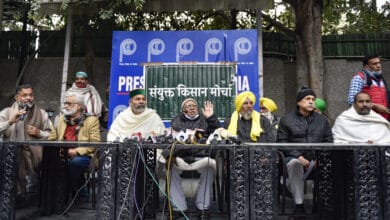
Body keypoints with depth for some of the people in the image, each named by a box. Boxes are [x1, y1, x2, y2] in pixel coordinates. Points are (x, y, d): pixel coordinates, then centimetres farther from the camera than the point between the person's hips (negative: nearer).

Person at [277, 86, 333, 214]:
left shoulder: (322, 120, 20)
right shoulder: (287, 119, 8)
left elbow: (329, 140, 14)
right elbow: (281, 141, -1)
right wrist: (299, 156, -13)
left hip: (316, 158, 3)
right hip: (294, 157, -2)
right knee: (295, 164, -37)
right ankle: (298, 204, -28)